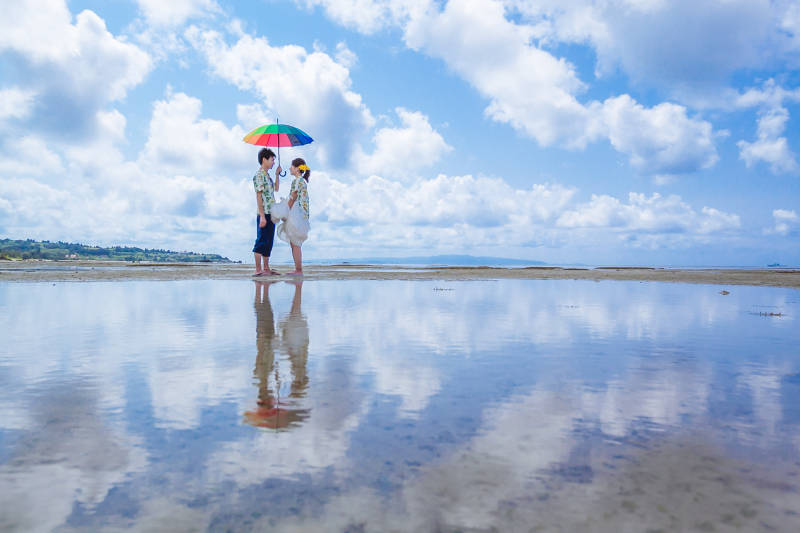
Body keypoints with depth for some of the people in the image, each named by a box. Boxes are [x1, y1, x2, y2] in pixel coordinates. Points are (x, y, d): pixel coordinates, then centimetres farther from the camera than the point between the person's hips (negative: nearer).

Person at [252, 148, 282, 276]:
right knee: (261, 241, -6)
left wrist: (278, 174, 19)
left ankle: (266, 268, 17)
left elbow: (276, 188, 27)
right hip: (264, 214, -9)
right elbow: (258, 196, -15)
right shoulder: (259, 175, -10)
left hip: (271, 214, 9)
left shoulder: (267, 175, 18)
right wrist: (262, 216, -20)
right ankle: (258, 270, -2)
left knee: (268, 242, 11)